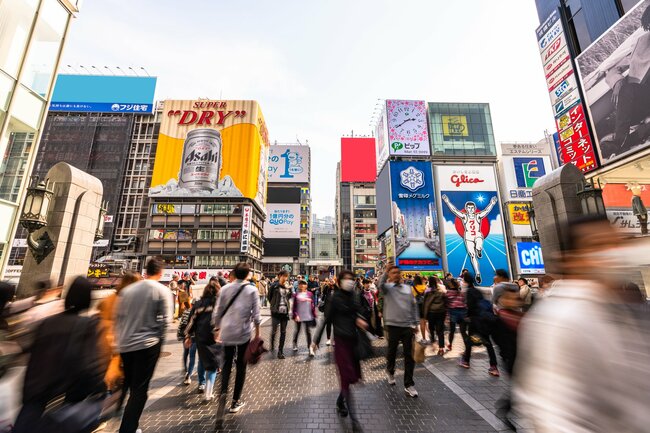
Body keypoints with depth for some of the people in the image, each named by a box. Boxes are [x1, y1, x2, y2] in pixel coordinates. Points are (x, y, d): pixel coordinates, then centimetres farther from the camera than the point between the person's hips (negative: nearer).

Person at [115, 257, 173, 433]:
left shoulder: (126, 290, 4)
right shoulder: (162, 291, -11)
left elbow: (118, 316, 7)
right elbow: (165, 319, -14)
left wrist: (121, 337, 17)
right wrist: (158, 339, 1)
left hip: (125, 344, 6)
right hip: (147, 345, -6)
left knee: (128, 385, 24)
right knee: (139, 390, 5)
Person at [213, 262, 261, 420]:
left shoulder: (225, 289, -1)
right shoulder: (252, 290, -7)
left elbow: (218, 312, 3)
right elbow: (256, 314, -7)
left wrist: (217, 329, 16)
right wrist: (257, 332, 5)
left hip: (226, 332, 2)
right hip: (243, 333, -2)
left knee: (226, 364, 15)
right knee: (241, 366, 14)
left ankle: (223, 393, -8)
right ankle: (235, 401, 24)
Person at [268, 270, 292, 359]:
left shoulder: (288, 287, 3)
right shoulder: (274, 286, -9)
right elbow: (269, 297, 2)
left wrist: (287, 303, 5)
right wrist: (273, 305, 6)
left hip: (285, 312, 4)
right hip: (276, 312, -4)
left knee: (283, 332, 8)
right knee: (274, 331, -2)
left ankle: (280, 351, 20)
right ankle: (272, 345, 29)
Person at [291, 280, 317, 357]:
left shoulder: (310, 294, -3)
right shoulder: (296, 295, -6)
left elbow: (313, 305, 2)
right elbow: (294, 306, -5)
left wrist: (314, 315, 3)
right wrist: (295, 315, -13)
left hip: (308, 316, 0)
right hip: (298, 317, 0)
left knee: (308, 331, 1)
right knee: (297, 331, 17)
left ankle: (310, 347, 7)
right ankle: (295, 344, 41)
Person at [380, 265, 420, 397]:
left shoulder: (407, 288, 8)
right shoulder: (387, 287, -4)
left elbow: (413, 306, 11)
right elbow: (381, 286, -30)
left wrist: (415, 323, 7)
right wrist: (385, 272, -32)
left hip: (408, 326, 3)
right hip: (393, 325, -2)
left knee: (409, 356, 5)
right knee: (392, 352, 14)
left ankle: (409, 385, 15)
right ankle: (391, 372, 42)